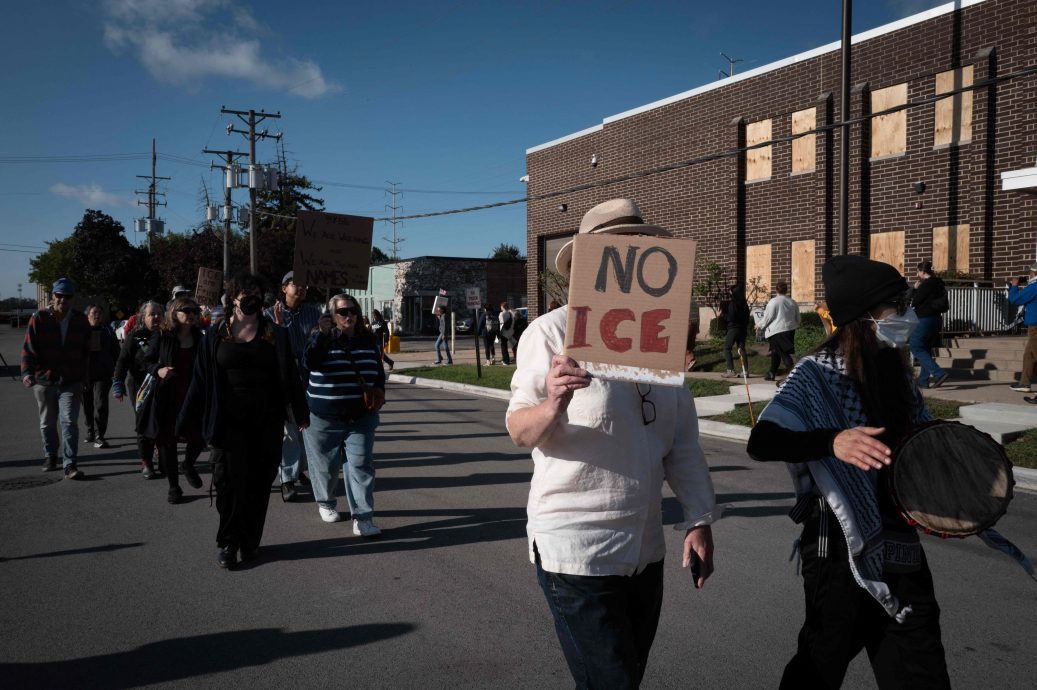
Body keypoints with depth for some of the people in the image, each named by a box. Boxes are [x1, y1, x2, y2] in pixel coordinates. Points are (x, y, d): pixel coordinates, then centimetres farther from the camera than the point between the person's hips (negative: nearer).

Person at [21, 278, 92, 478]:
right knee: (47, 423, 15)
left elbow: (86, 351, 10)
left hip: (71, 381, 0)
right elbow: (28, 348, -7)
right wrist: (27, 372, -21)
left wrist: (83, 377, 11)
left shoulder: (81, 321, 2)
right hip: (44, 380, 1)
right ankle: (50, 456, 34)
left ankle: (70, 464, -9)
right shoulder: (39, 319, -4)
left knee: (69, 421, -10)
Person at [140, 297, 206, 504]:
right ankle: (173, 486, 20)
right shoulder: (161, 336, -4)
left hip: (193, 397, 3)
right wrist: (158, 370, -16)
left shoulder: (199, 338, 6)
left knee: (199, 438, 0)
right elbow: (147, 361, 4)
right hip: (166, 398, -2)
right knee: (167, 441, 5)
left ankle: (188, 466, 34)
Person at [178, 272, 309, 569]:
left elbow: (290, 375, 6)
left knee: (259, 483, 5)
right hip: (229, 420, -1)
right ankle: (227, 542, 12)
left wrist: (300, 413, 3)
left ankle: (250, 542, 19)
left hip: (267, 421, 1)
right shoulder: (217, 335, 4)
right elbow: (201, 379, 5)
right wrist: (184, 422, 3)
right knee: (230, 482, -3)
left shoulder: (275, 334, 5)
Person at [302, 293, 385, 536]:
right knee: (326, 464, 11)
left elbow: (378, 368, 17)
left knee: (361, 465, -6)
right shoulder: (321, 338, -3)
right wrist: (322, 334, -27)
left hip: (360, 417, 2)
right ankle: (325, 503, 37)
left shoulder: (367, 339, 7)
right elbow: (311, 363, -22)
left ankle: (362, 518, -6)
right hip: (324, 417, -2)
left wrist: (380, 390, 1)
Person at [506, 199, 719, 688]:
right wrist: (553, 404, -37)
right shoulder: (553, 331, -12)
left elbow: (682, 440, 9)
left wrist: (699, 519, 6)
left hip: (646, 551, 7)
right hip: (576, 551, -6)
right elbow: (519, 432, -16)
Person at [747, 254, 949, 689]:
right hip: (840, 551, -6)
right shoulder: (818, 373, -14)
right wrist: (832, 441, -40)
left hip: (901, 550, 7)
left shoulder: (898, 373, 6)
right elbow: (762, 442, -26)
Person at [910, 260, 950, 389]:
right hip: (936, 319, 9)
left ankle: (939, 373, -17)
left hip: (925, 320, -9)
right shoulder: (938, 283, 13)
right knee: (926, 349, 14)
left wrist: (915, 289, 2)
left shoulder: (926, 284, -15)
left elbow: (914, 302, -13)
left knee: (916, 348, -5)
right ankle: (924, 381, 16)